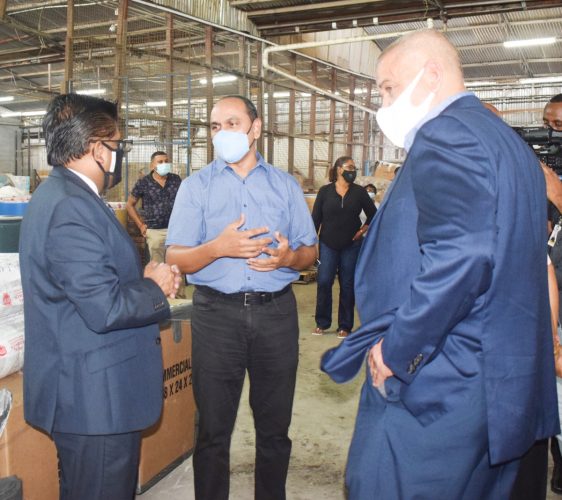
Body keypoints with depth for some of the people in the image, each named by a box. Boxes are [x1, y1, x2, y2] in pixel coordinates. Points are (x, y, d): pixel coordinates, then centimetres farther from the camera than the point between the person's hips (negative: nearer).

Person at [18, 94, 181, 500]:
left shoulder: (62, 195, 10)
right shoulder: (71, 208, -23)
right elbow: (105, 309, -28)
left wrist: (143, 279, 1)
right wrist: (156, 289, -11)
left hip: (84, 389, 10)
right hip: (95, 396, -10)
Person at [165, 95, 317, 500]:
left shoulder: (285, 185, 11)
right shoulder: (196, 186, 5)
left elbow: (310, 251, 9)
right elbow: (175, 259, -2)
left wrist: (288, 257, -13)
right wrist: (218, 248, -19)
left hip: (277, 313, 2)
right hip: (217, 313, -1)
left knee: (275, 427, 12)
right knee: (213, 428, 8)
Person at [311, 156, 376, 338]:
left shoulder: (359, 192, 1)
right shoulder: (325, 191, -2)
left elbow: (373, 214, 13)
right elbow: (315, 218, -1)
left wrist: (364, 228, -1)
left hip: (351, 245, 1)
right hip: (328, 244, -1)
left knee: (347, 285, 5)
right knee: (323, 282, -4)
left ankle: (345, 326, 15)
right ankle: (322, 323, 11)